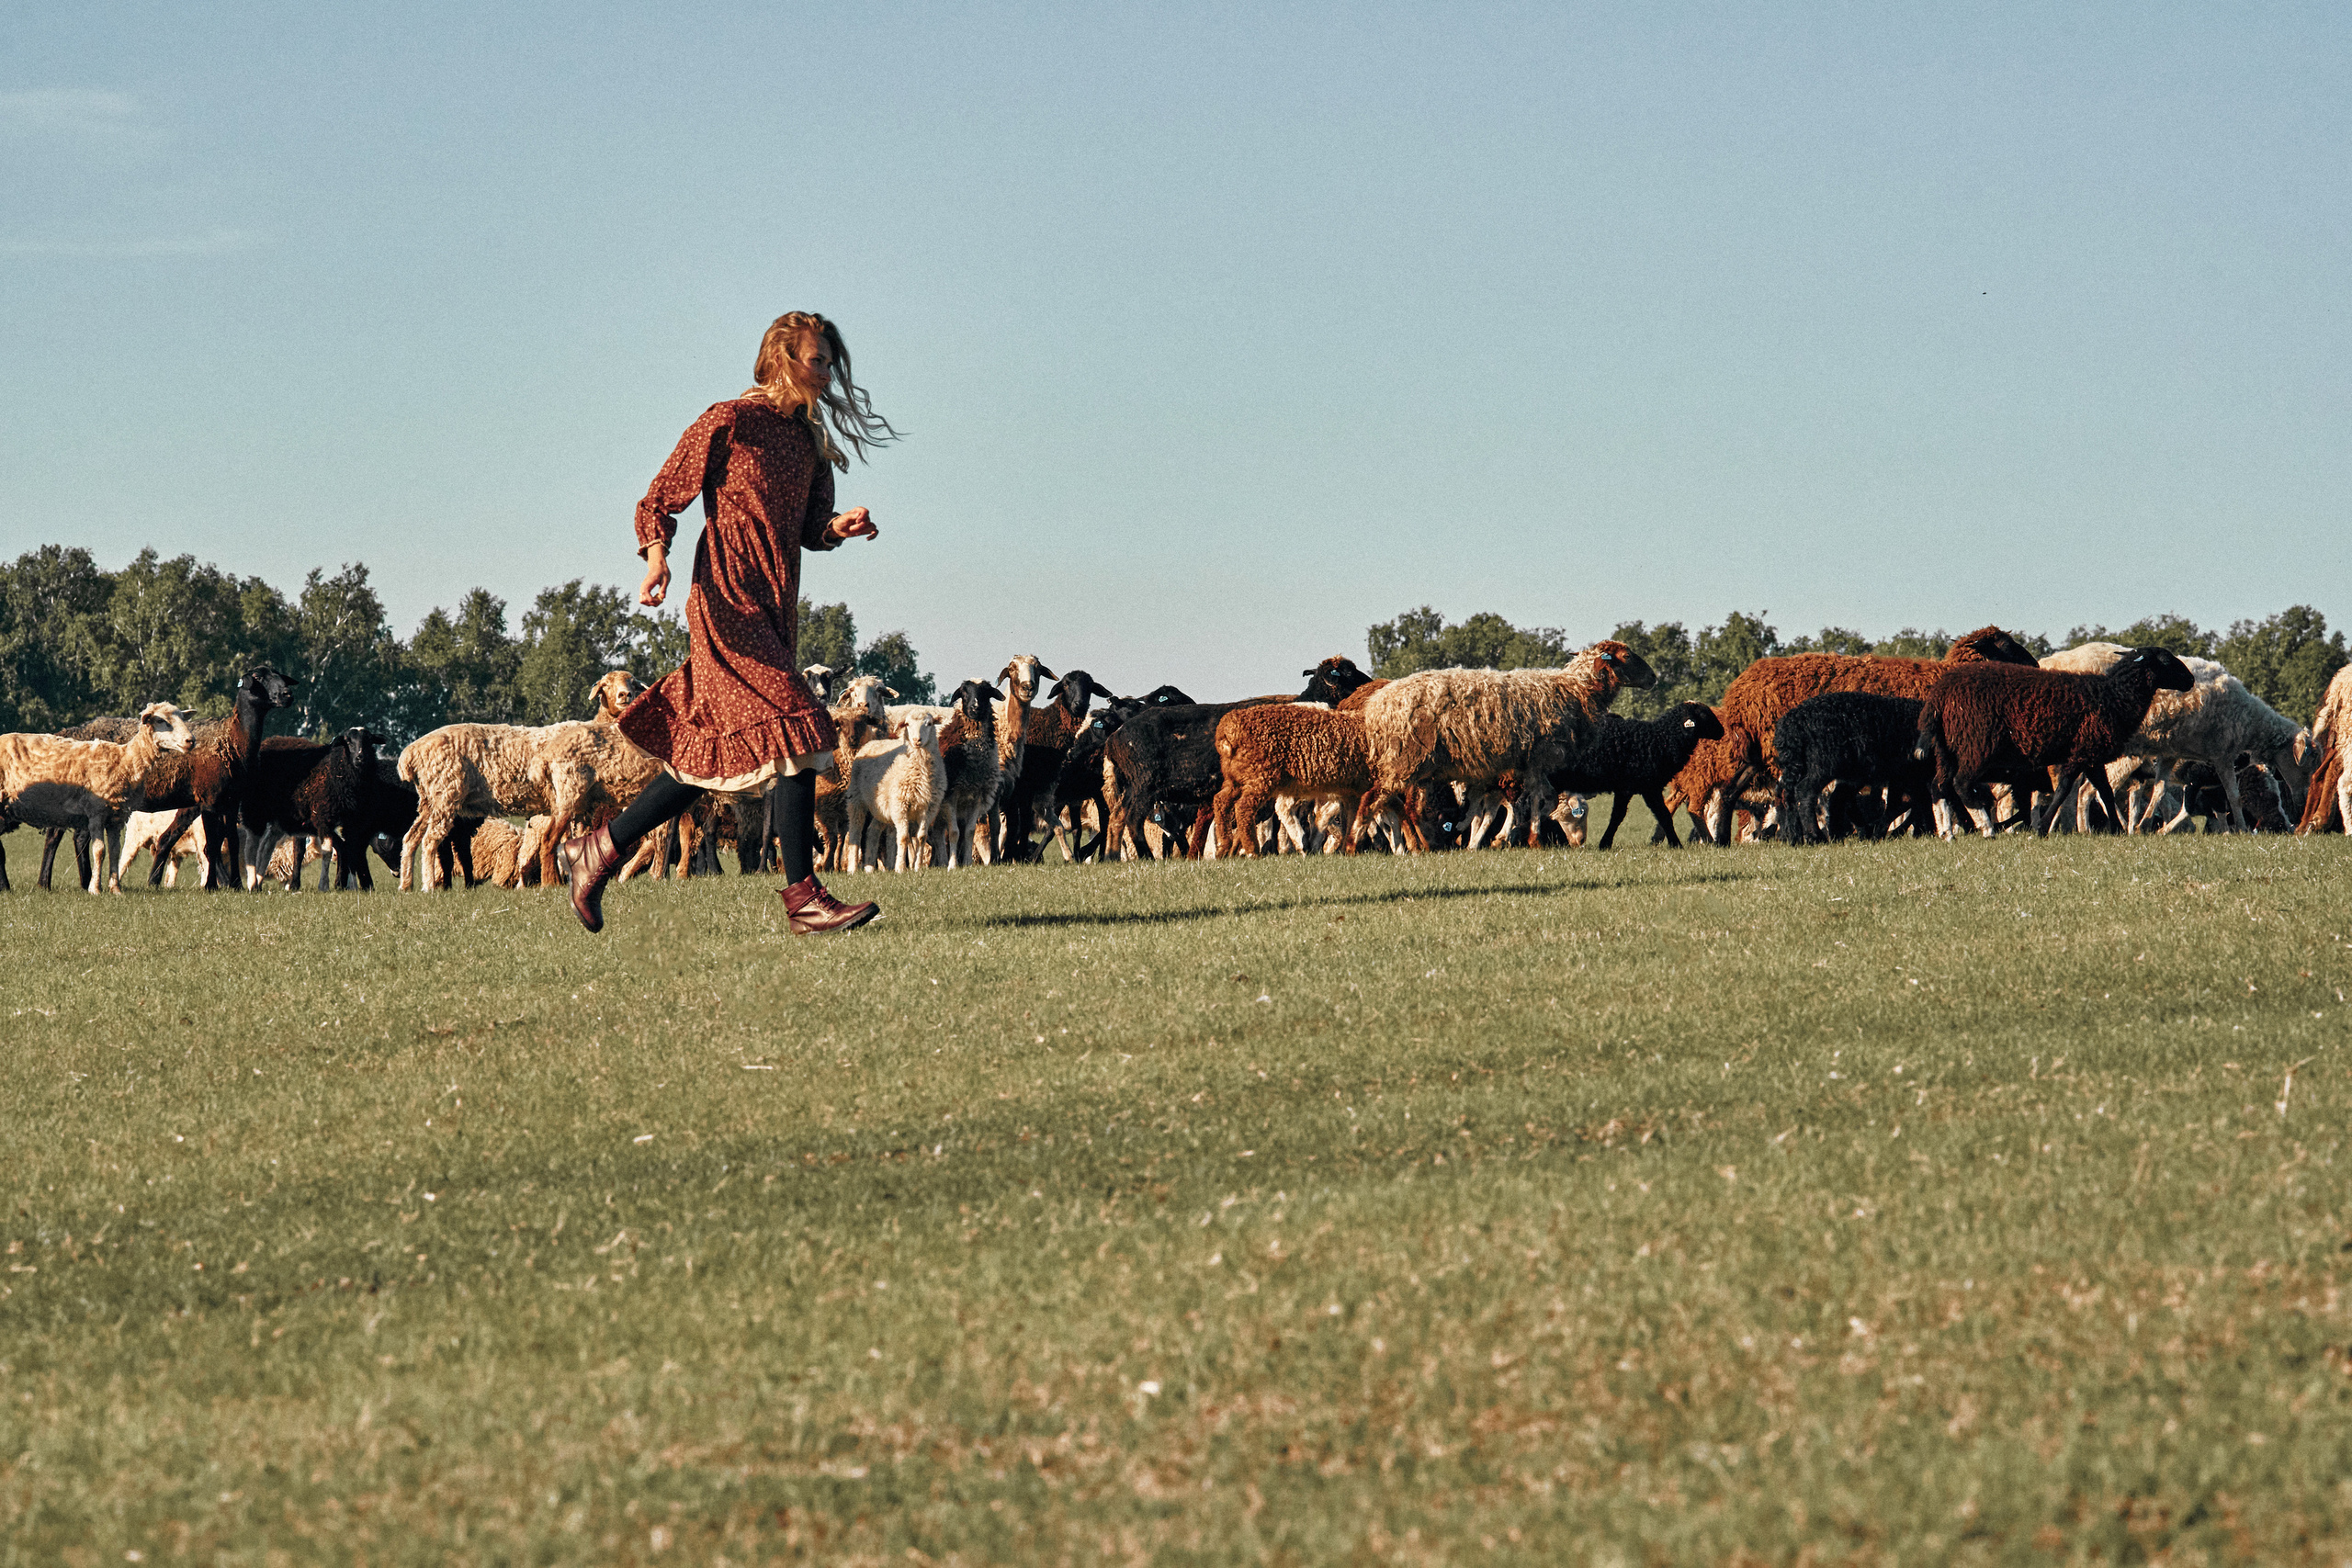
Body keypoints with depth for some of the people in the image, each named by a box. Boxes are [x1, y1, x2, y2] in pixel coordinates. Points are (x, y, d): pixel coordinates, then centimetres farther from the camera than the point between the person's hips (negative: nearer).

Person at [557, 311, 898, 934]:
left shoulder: (808, 439, 17)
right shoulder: (729, 424, -6)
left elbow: (808, 530, 20)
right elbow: (659, 502, -4)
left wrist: (840, 526, -2)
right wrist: (657, 555, -22)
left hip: (774, 611, 9)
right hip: (729, 603, -9)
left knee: (710, 757, 10)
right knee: (796, 727, -18)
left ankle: (597, 851, 21)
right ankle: (804, 897, -17)